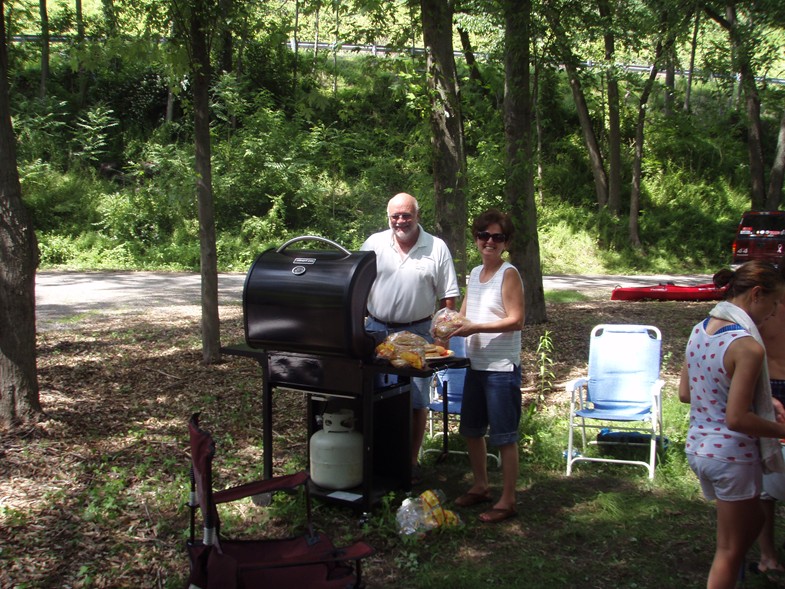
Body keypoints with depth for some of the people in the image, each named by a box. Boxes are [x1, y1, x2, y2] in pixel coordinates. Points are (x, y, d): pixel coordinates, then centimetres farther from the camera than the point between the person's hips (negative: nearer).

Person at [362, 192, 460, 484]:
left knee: (416, 401, 2)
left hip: (417, 333, -1)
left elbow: (447, 296, 1)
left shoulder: (436, 248, 0)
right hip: (376, 330, 2)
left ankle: (412, 460, 15)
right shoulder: (374, 244, 3)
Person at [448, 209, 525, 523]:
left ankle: (507, 500, 10)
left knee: (504, 435, 0)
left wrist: (475, 327, -23)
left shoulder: (509, 274, -11)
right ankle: (480, 486, 35)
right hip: (475, 365, 8)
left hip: (502, 367, -8)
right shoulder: (475, 273, 12)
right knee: (471, 430, 18)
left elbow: (516, 320, -17)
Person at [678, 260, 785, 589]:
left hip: (697, 447, 8)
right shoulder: (748, 346, -23)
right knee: (730, 549, 9)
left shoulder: (699, 330, 2)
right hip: (732, 456, -8)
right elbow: (737, 419, -25)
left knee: (752, 523, 29)